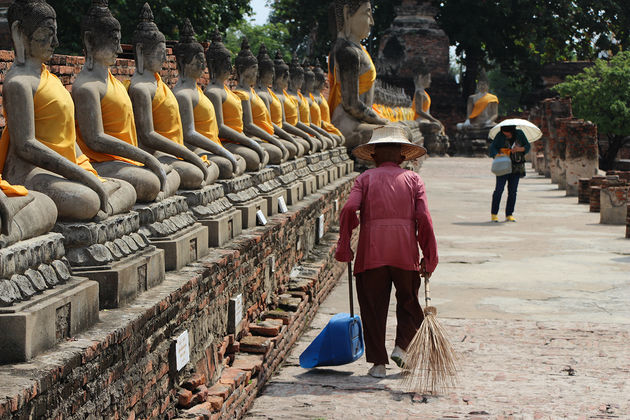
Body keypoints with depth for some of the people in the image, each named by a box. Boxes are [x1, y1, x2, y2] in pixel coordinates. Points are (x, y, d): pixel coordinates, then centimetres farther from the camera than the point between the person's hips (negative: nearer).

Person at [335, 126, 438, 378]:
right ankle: (402, 346, 2)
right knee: (409, 303, 18)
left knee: (373, 307, 6)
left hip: (371, 252, 0)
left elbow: (349, 209, -7)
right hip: (405, 252, 0)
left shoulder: (365, 178, 9)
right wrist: (429, 258, 2)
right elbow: (424, 218, -1)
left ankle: (378, 362, 6)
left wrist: (344, 247, 0)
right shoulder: (413, 179, 10)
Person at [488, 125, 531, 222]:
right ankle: (494, 214, 3)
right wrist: (497, 155, -27)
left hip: (516, 168, 2)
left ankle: (509, 215, 6)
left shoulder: (520, 134, 2)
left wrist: (519, 149, -15)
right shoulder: (500, 136, -5)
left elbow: (528, 146, 5)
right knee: (499, 189, -7)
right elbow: (492, 148, -7)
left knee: (513, 191, 0)